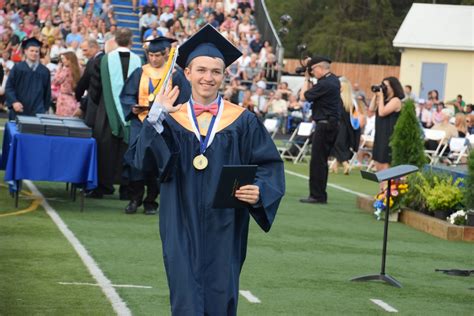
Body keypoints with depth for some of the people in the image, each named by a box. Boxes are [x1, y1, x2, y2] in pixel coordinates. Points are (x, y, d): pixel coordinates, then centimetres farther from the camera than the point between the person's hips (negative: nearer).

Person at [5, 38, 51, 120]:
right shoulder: (17, 68, 0)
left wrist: (46, 108, 14)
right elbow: (9, 87, -2)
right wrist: (14, 102, -16)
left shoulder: (45, 71, 6)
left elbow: (47, 92, 14)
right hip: (18, 111, 0)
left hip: (37, 112, 0)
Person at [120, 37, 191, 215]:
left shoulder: (176, 75, 2)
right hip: (140, 120, 2)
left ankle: (151, 202, 10)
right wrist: (133, 107, -9)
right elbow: (126, 96, 11)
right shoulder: (140, 73, 9)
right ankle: (135, 198, -1)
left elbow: (183, 102, 3)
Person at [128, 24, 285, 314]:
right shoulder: (170, 119, 5)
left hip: (224, 228, 0)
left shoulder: (242, 121, 2)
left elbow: (269, 164, 0)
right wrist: (155, 119, -23)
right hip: (183, 227, 0)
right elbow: (145, 160, -9)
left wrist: (260, 191, -20)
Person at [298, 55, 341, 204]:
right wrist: (308, 79, 10)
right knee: (321, 161, 14)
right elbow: (314, 91, 21)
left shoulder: (324, 84, -19)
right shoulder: (334, 80, 11)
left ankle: (317, 195, -6)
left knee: (317, 161, -6)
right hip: (333, 124, 10)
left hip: (324, 125, -10)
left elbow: (303, 96, -12)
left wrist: (306, 79, 0)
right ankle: (320, 194, 19)